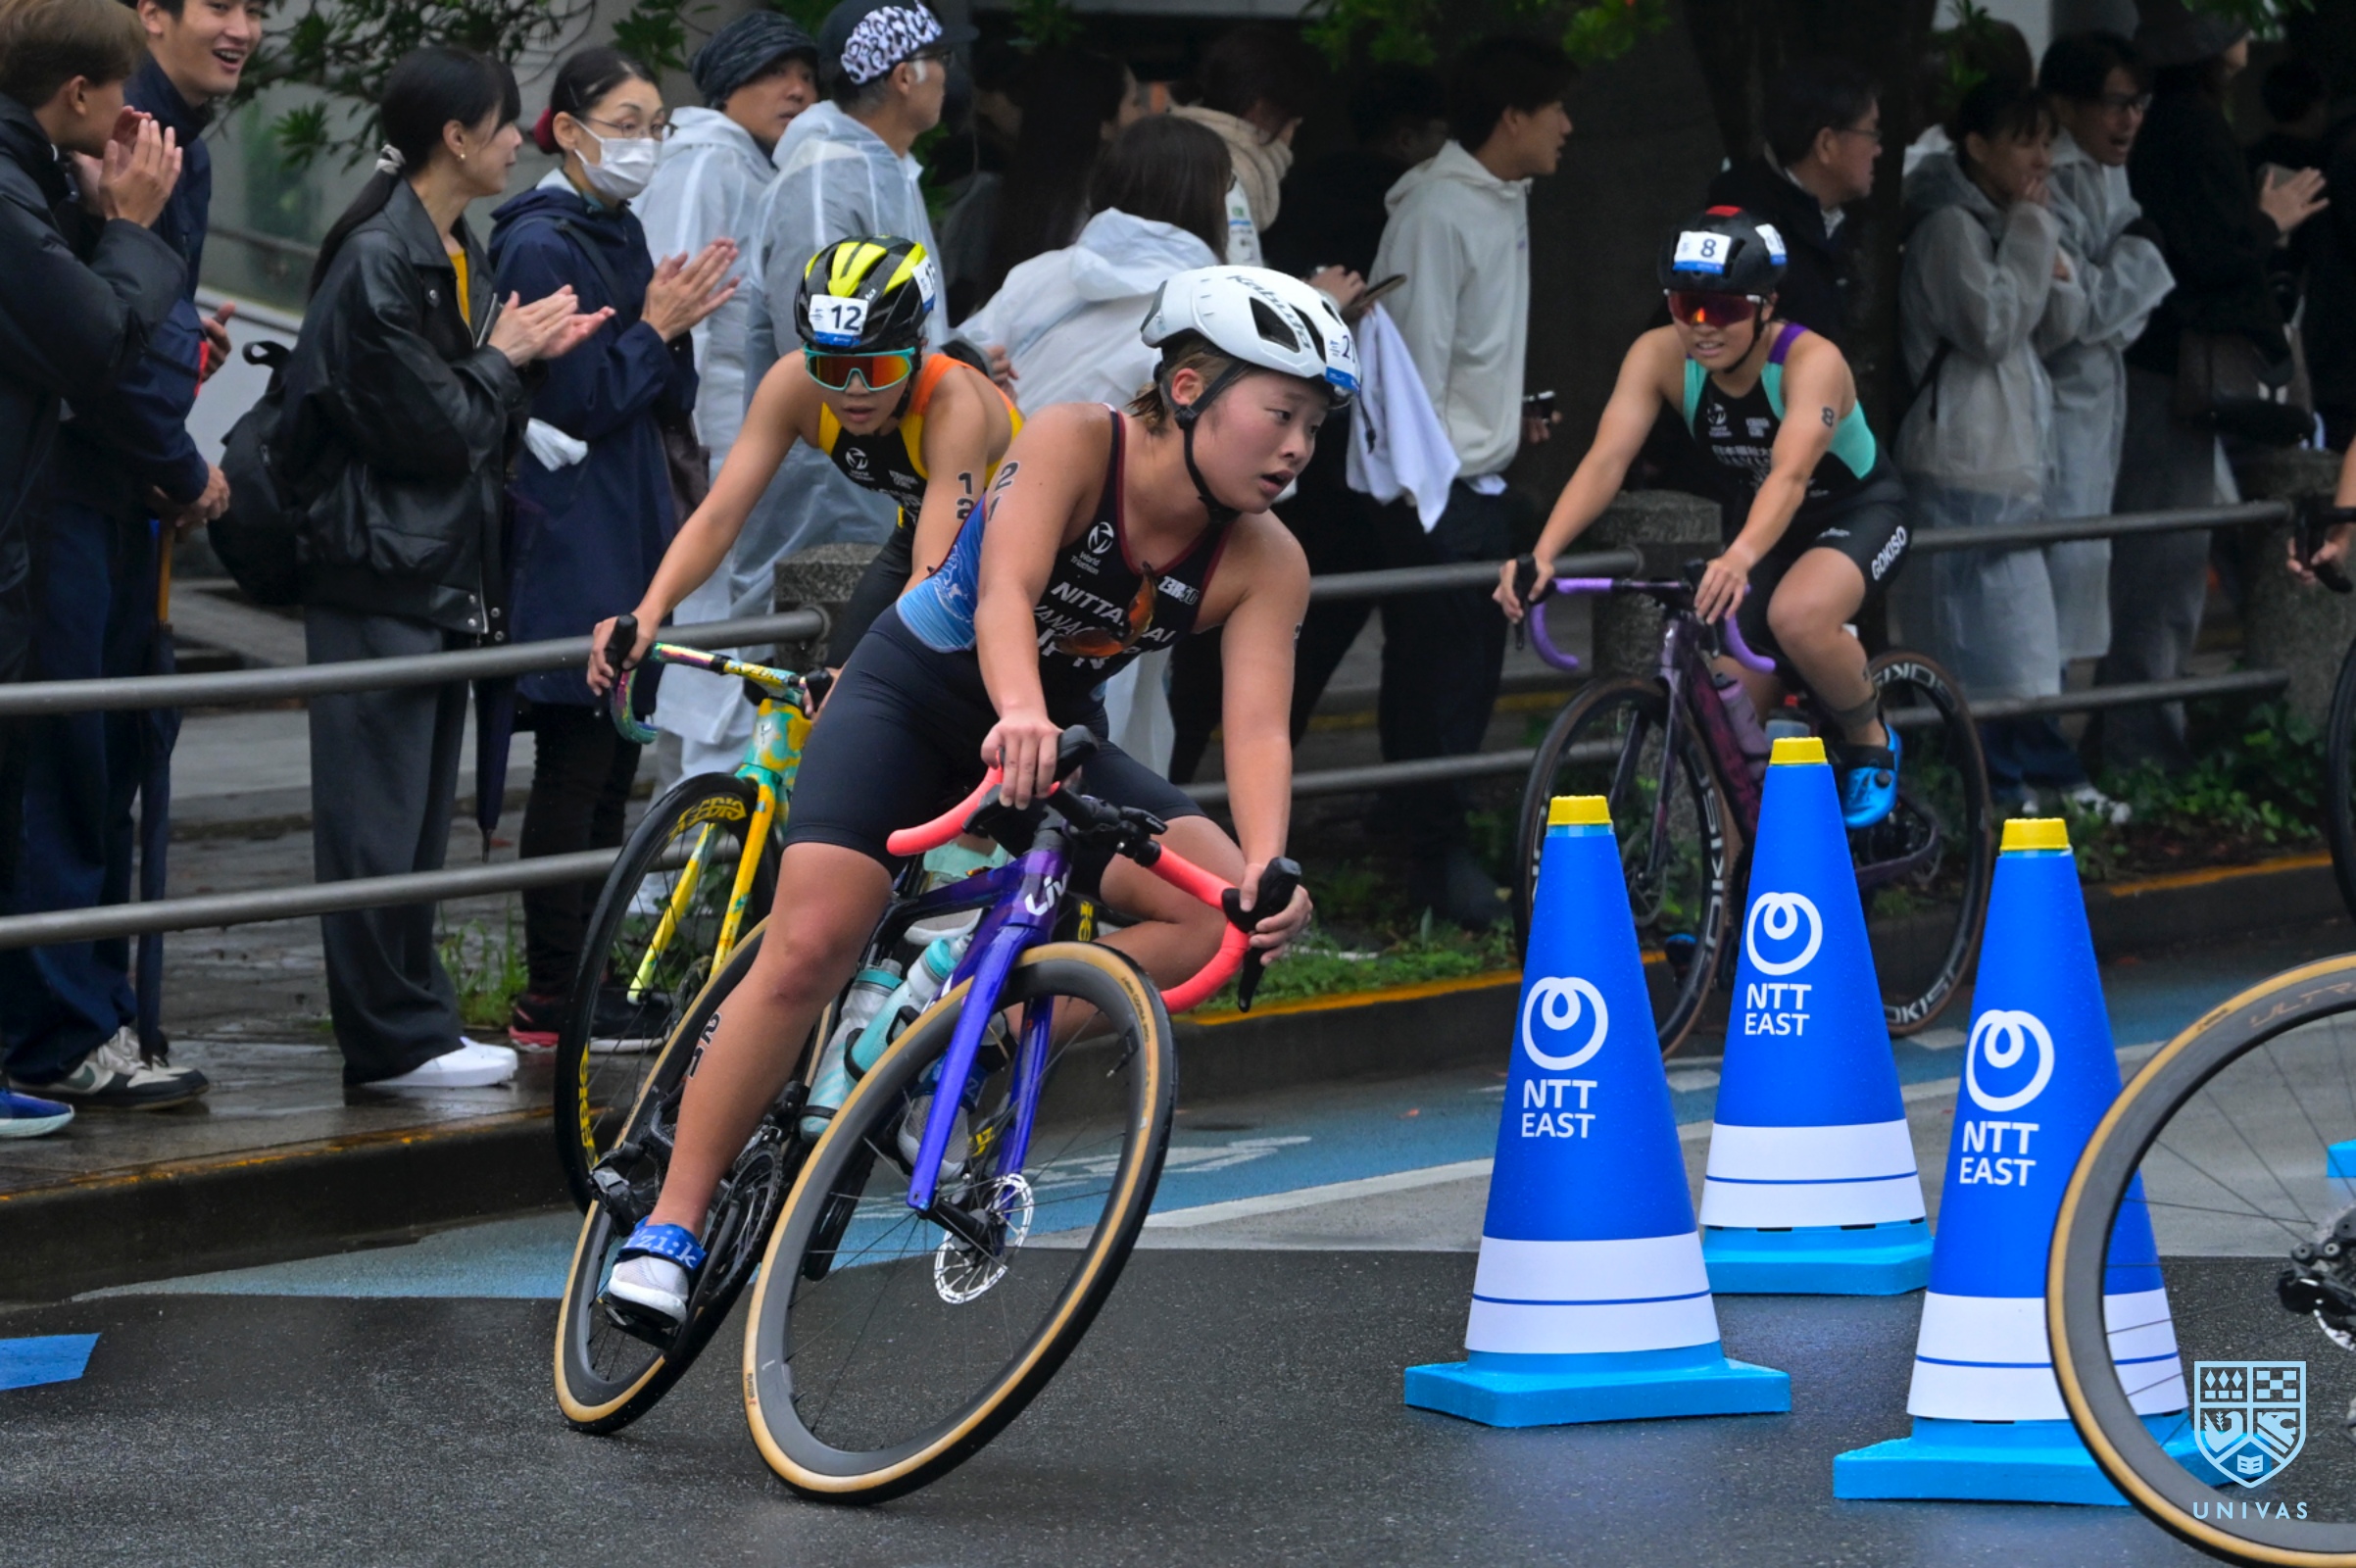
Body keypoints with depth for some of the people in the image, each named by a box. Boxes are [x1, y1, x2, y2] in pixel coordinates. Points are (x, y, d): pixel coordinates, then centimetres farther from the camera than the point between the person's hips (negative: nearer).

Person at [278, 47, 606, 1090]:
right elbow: (430, 427, -18)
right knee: (378, 813, -6)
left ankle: (415, 1023, 16)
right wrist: (504, 358, -4)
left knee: (421, 809, 12)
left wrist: (528, 356, 3)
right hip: (377, 573, -10)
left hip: (444, 571, 10)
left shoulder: (456, 255, 16)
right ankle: (393, 1036, -4)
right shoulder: (377, 261, -16)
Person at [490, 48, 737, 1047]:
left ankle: (591, 983, 16)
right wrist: (654, 329, -12)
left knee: (611, 761, 10)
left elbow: (669, 405, 14)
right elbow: (571, 405, -17)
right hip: (569, 541, -9)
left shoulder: (620, 235, 15)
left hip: (626, 536, 9)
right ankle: (551, 1002, -4)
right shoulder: (541, 245, -12)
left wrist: (675, 326, -2)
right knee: (575, 764, -8)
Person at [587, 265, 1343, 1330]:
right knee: (810, 948, -22)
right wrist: (1016, 714, -60)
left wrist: (1268, 867, -44)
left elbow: (1257, 725, -25)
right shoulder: (1075, 443, -25)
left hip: (1051, 736, 4)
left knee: (1222, 909, -18)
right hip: (913, 693, -4)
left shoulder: (1263, 563, -14)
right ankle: (670, 1226, -11)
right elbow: (1005, 592, -40)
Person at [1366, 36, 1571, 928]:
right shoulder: (1438, 212, -18)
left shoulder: (1504, 204, 13)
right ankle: (1438, 859, 2)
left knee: (1473, 671, 13)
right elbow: (1416, 354, -19)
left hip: (1483, 479, 10)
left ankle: (1432, 834, 23)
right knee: (1434, 676, -4)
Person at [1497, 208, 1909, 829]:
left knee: (1797, 616, -35)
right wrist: (1542, 553, -47)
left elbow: (1789, 474, -47)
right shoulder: (1658, 356, -20)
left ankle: (1870, 740, -8)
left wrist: (1739, 559, -66)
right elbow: (1606, 459, -30)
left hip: (1857, 511, -5)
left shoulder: (1811, 360, -32)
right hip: (1758, 519, 5)